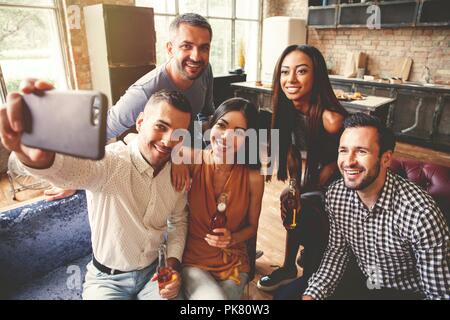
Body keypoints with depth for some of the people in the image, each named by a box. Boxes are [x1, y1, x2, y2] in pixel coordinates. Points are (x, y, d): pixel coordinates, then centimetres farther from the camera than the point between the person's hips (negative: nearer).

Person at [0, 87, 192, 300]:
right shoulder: (109, 161, -24)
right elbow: (67, 169, -47)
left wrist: (173, 262, -7)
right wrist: (34, 155, -68)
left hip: (155, 272, 3)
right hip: (107, 280, -3)